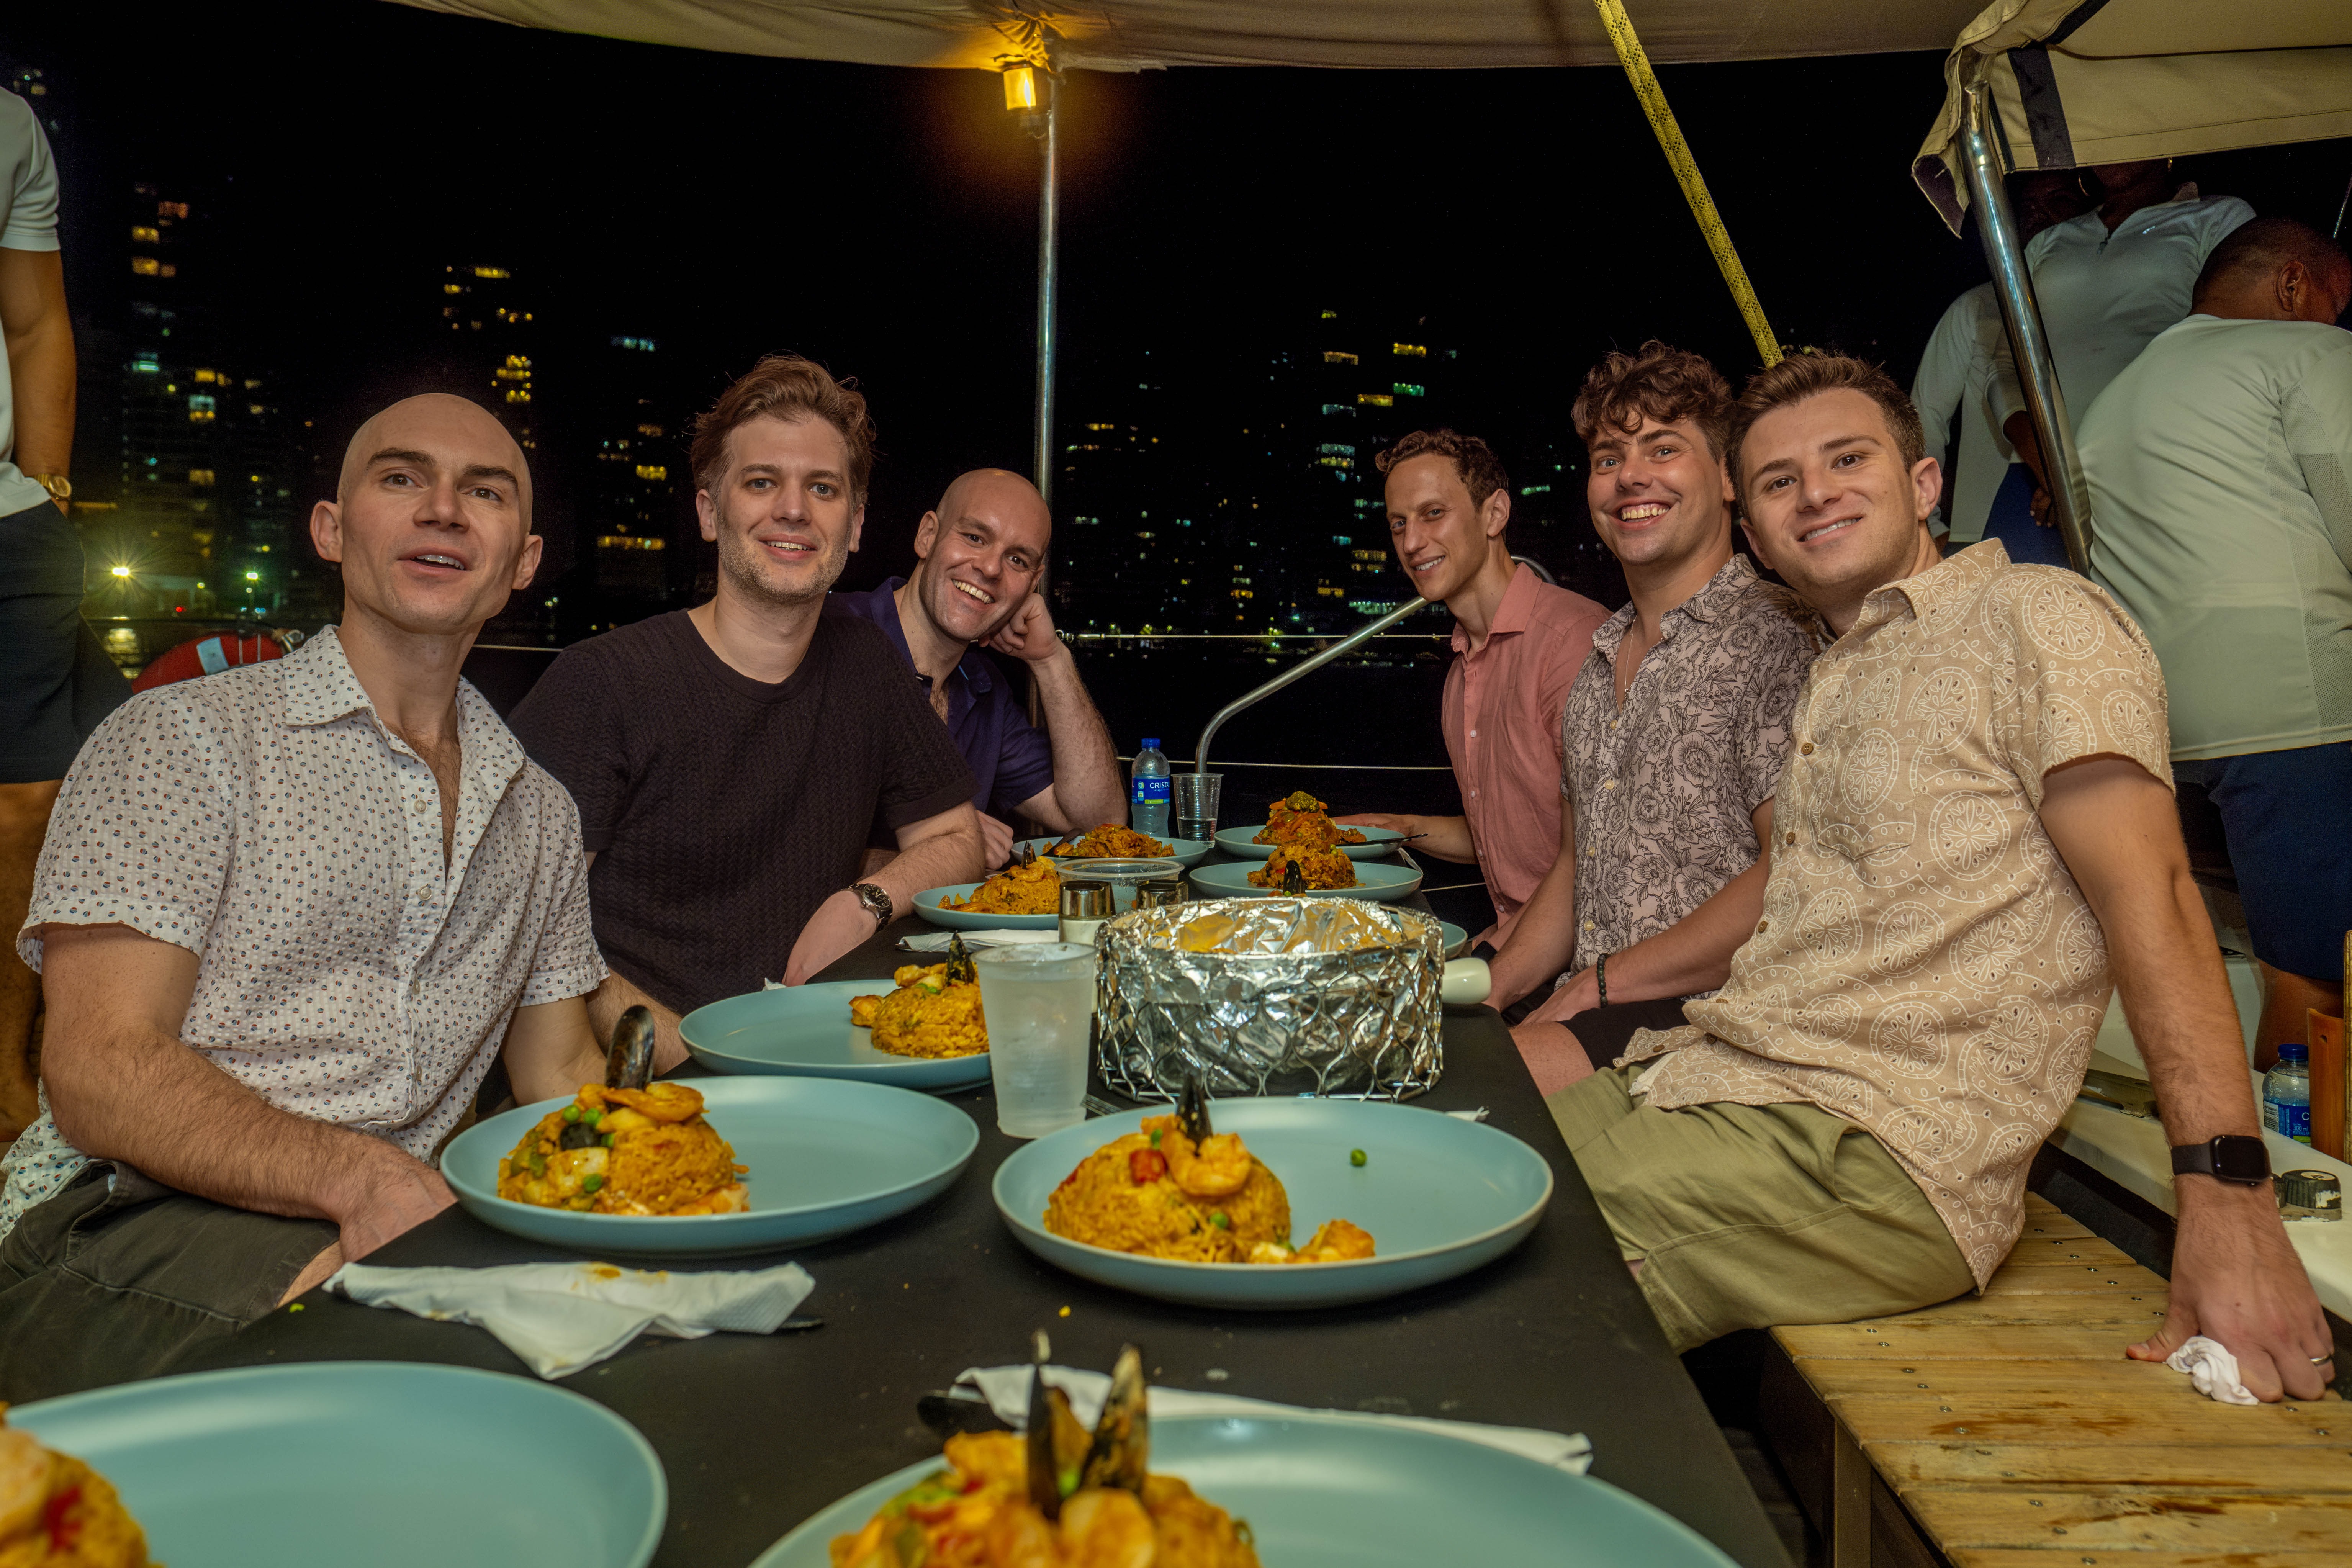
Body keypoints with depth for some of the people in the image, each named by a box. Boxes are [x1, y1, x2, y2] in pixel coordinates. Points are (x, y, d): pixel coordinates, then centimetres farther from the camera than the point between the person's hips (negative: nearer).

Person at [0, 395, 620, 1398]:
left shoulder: (541, 813, 17)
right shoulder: (184, 738, 0)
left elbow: (559, 1073, 18)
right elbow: (99, 1070, -10)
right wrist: (357, 1179, -27)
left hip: (402, 1233, 6)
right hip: (133, 1226, -6)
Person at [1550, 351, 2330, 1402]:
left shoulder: (2034, 617, -3)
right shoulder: (1832, 681, 24)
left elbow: (2145, 890, -13)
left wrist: (2226, 1195, -22)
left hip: (1876, 1148, -8)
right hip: (1702, 1077, 9)